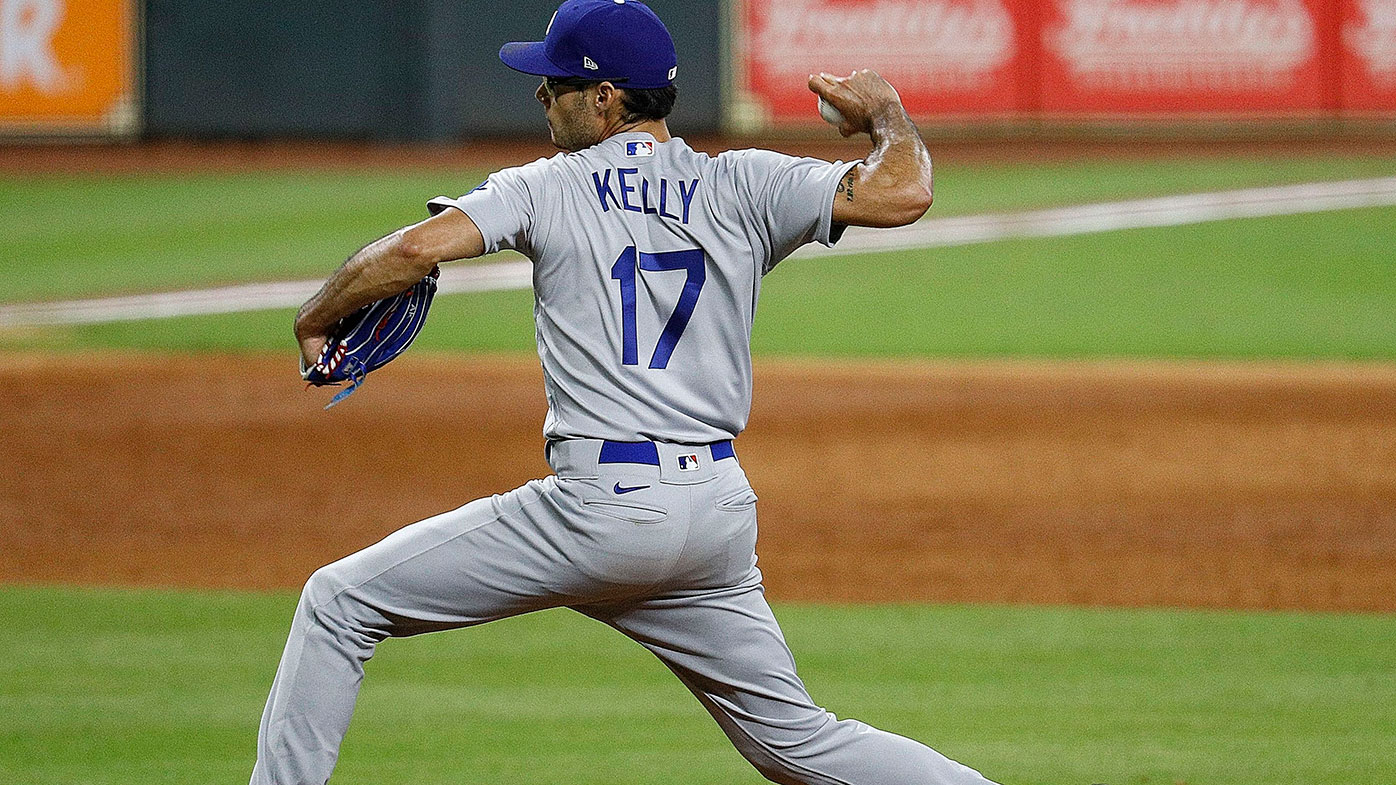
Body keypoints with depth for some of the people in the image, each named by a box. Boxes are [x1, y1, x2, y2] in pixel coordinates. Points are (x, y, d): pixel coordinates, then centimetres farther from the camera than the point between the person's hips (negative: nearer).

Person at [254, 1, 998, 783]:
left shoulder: (549, 189, 1)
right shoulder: (743, 188, 8)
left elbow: (419, 247, -12)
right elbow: (901, 193, -2)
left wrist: (316, 317, 4)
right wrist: (884, 113, 19)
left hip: (601, 510, -5)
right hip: (722, 510, 5)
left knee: (341, 601, 5)